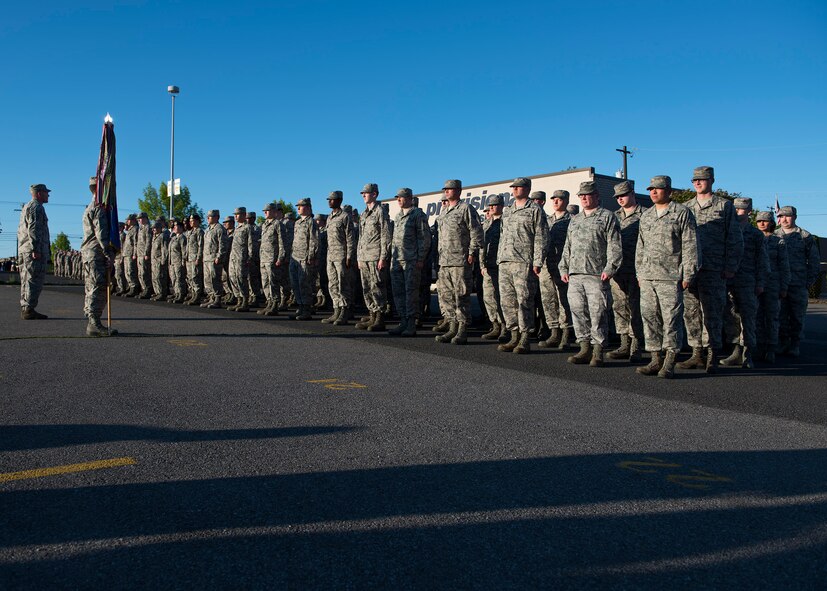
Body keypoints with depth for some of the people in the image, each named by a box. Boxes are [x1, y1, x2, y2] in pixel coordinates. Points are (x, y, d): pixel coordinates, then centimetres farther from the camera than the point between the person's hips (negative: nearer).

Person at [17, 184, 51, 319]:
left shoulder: (25, 207, 24)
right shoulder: (36, 207, -9)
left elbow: (20, 230, 25)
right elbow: (33, 230, -18)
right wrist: (36, 250, -22)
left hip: (24, 249, 10)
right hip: (35, 250, -10)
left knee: (27, 281, 11)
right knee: (34, 281, -10)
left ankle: (25, 309, 13)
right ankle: (29, 309, -11)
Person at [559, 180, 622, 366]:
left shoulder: (607, 217, 3)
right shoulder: (575, 220, 22)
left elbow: (614, 247, -4)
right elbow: (567, 247, 24)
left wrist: (609, 268, -14)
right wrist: (564, 268, 15)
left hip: (597, 275, -6)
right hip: (574, 275, 6)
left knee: (598, 314, -6)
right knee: (578, 312, 6)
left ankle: (598, 351, 1)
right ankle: (585, 349, 14)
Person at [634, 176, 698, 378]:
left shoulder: (682, 213, 0)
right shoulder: (645, 216, 18)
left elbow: (690, 246, -4)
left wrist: (688, 275, -9)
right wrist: (639, 272, 17)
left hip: (671, 277, -6)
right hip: (647, 278, 6)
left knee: (671, 319, -4)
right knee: (650, 318, 6)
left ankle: (669, 363, 2)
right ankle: (656, 359, 14)